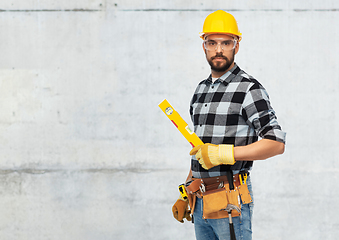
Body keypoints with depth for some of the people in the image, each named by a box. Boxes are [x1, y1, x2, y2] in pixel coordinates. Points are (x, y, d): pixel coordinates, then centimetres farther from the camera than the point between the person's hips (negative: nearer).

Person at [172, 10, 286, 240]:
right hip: (200, 201, 7)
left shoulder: (249, 89, -7)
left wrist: (224, 153, -19)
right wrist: (185, 194, 18)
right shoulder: (201, 90, 17)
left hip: (230, 202, -7)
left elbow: (277, 143, -15)